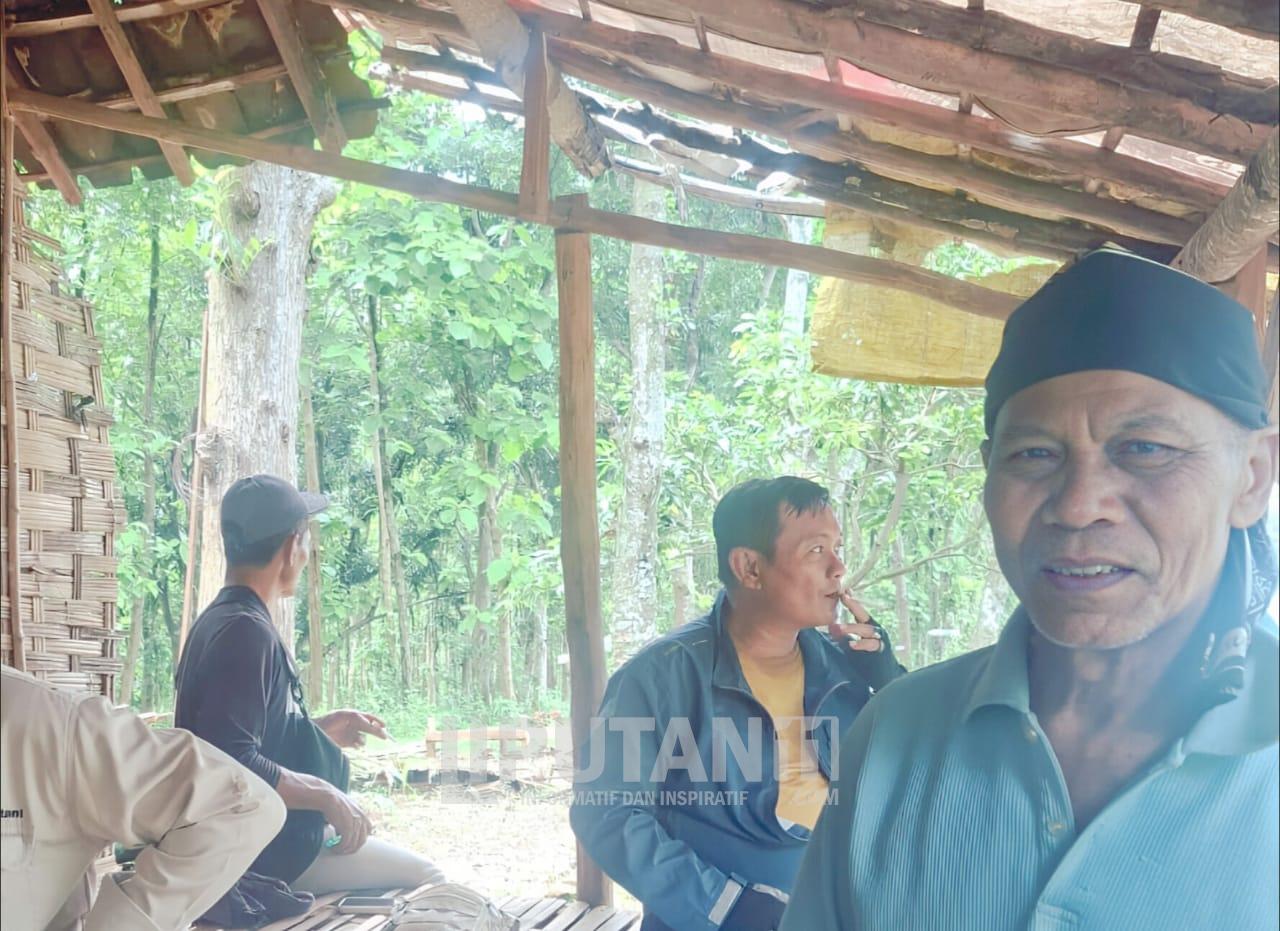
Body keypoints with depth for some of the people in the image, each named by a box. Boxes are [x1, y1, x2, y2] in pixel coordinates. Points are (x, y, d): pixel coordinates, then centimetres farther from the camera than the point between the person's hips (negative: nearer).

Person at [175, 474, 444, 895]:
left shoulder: (221, 622, 9)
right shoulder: (247, 632, -23)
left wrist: (315, 730, 17)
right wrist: (327, 796, -21)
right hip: (269, 853, -10)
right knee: (423, 878, 1)